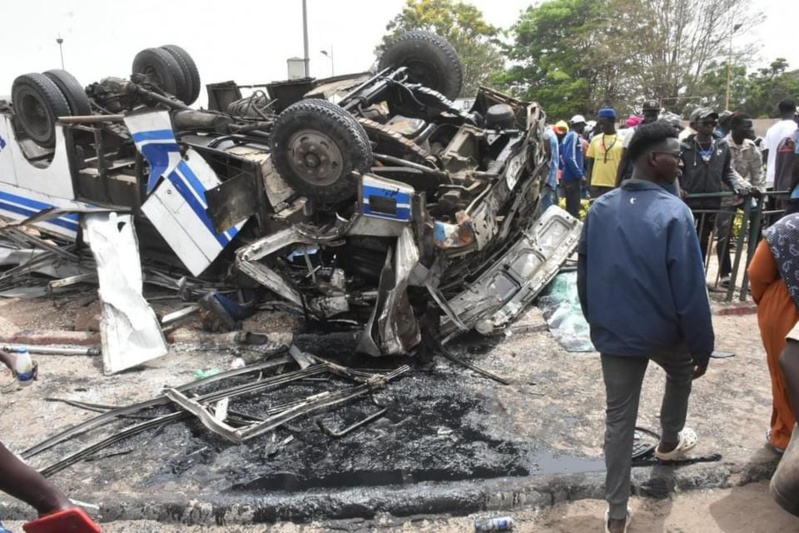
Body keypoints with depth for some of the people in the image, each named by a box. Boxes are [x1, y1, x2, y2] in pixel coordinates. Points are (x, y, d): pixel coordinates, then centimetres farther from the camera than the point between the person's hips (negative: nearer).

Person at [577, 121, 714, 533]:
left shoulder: (599, 209, -1)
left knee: (619, 418, 10)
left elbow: (584, 275, 7)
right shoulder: (673, 213, -20)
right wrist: (702, 347, -7)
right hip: (663, 331, -3)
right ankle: (670, 441, 53)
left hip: (613, 334, 4)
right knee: (681, 373, 32)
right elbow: (690, 289, -18)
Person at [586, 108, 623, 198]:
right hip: (596, 184, 2)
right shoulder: (595, 140, 7)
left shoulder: (621, 141, -1)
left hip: (614, 184, -2)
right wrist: (589, 182, 4)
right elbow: (590, 162, 10)